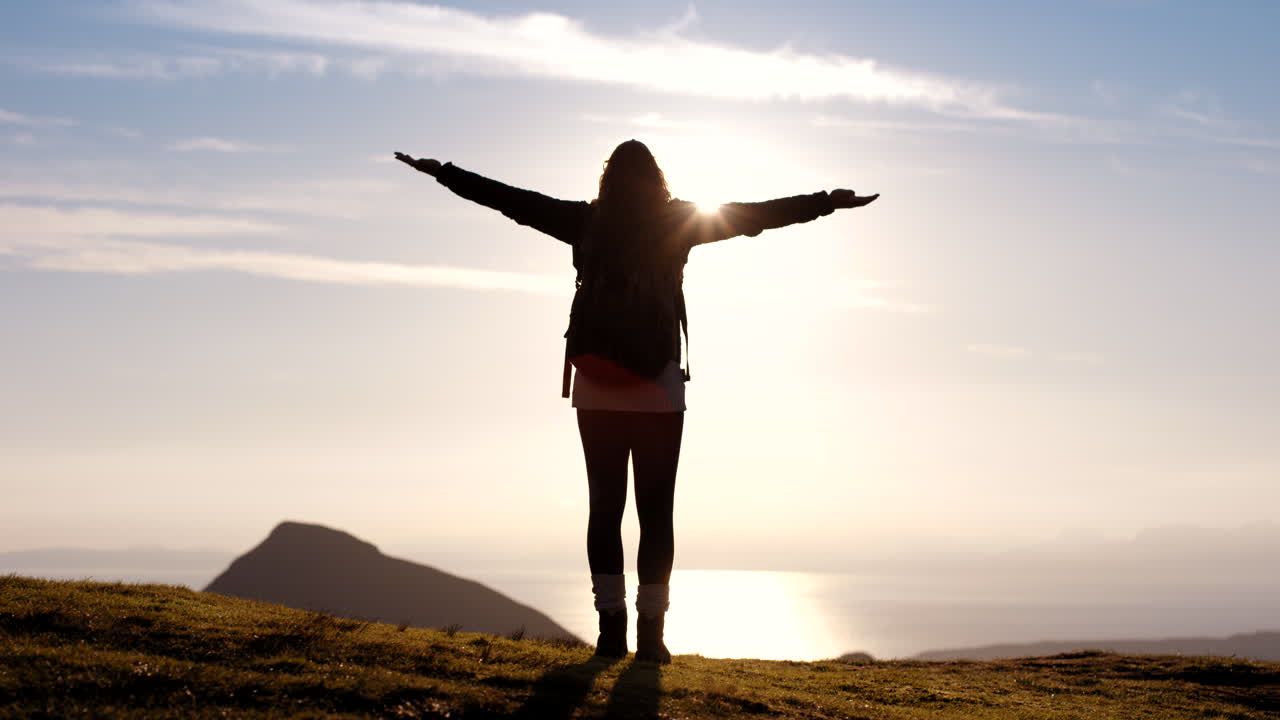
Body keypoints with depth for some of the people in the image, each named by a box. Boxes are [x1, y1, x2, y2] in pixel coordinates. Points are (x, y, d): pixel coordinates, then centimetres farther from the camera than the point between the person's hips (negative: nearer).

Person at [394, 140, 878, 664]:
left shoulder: (587, 222, 5)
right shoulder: (678, 222, 1)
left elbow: (512, 199, 10)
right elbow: (759, 214, 3)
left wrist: (441, 172, 20)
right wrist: (832, 202, 8)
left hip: (595, 387, 2)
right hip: (657, 389, -2)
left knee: (605, 505, 6)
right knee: (656, 510, 1)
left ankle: (611, 627, 2)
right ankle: (650, 631, -4)